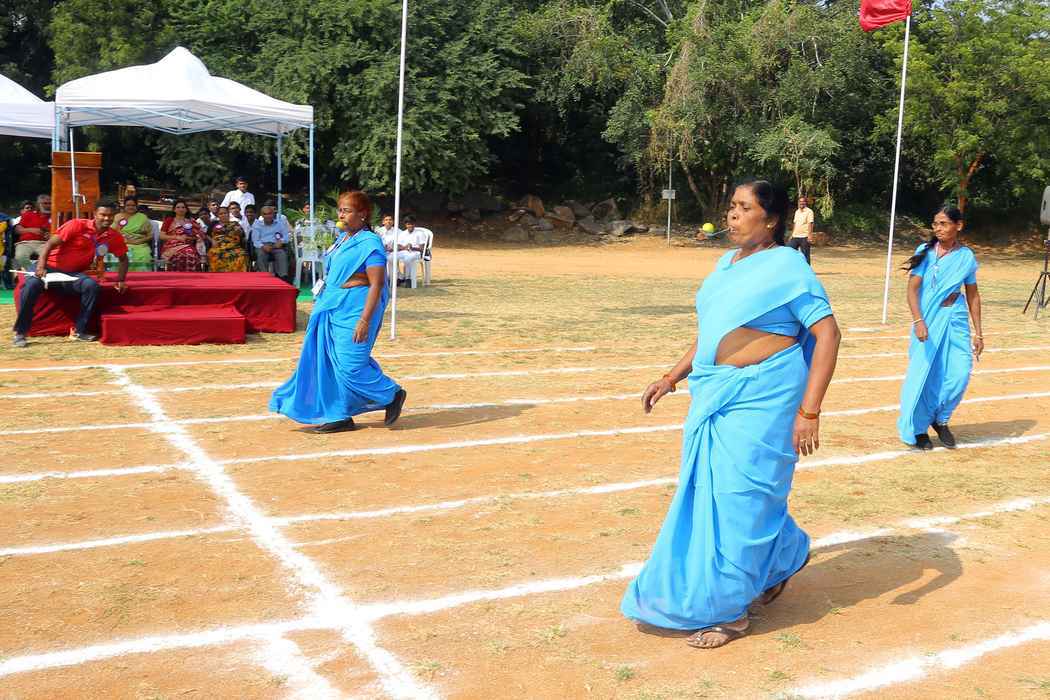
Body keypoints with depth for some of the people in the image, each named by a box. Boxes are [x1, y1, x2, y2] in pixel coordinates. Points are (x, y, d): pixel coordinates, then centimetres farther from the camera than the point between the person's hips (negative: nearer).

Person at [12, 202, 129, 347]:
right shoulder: (77, 225, -11)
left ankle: (79, 331, -17)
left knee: (92, 286, -29)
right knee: (32, 284, -33)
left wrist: (120, 281, 3)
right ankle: (20, 333, -19)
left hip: (73, 274, 3)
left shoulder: (114, 238, 2)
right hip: (50, 267, -3)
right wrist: (40, 267, -26)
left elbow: (123, 259, 18)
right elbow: (50, 244, -13)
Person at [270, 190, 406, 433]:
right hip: (333, 308, 9)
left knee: (350, 365, -7)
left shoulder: (369, 243, -14)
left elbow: (376, 285, -18)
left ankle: (392, 394, 14)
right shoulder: (342, 239, 12)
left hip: (355, 310, -9)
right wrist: (322, 303, 21)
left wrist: (364, 320, -23)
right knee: (328, 362, 8)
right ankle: (340, 416, 16)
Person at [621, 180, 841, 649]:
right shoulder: (727, 263, 12)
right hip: (714, 397, 8)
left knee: (738, 498, -2)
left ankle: (728, 610, 14)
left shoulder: (787, 266, -11)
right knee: (709, 492, 15)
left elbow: (827, 333, -15)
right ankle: (786, 555, 40)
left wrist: (809, 410, -22)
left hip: (760, 400, -8)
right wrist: (673, 377, 14)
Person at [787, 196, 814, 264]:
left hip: (804, 237, -7)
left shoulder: (809, 211, -5)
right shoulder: (797, 211, 15)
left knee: (805, 255, -1)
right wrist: (792, 235, 19)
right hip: (795, 236, 7)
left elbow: (810, 224, -11)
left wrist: (809, 236, -19)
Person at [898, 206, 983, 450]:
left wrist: (978, 333, 8)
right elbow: (912, 289, -7)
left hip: (955, 320, 2)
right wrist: (918, 321, -21)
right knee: (923, 373, 1)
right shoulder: (925, 252, -3)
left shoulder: (967, 256, 3)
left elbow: (973, 295, 9)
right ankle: (918, 427, 19)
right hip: (927, 320, -2)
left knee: (959, 374, -6)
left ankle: (940, 420, 19)